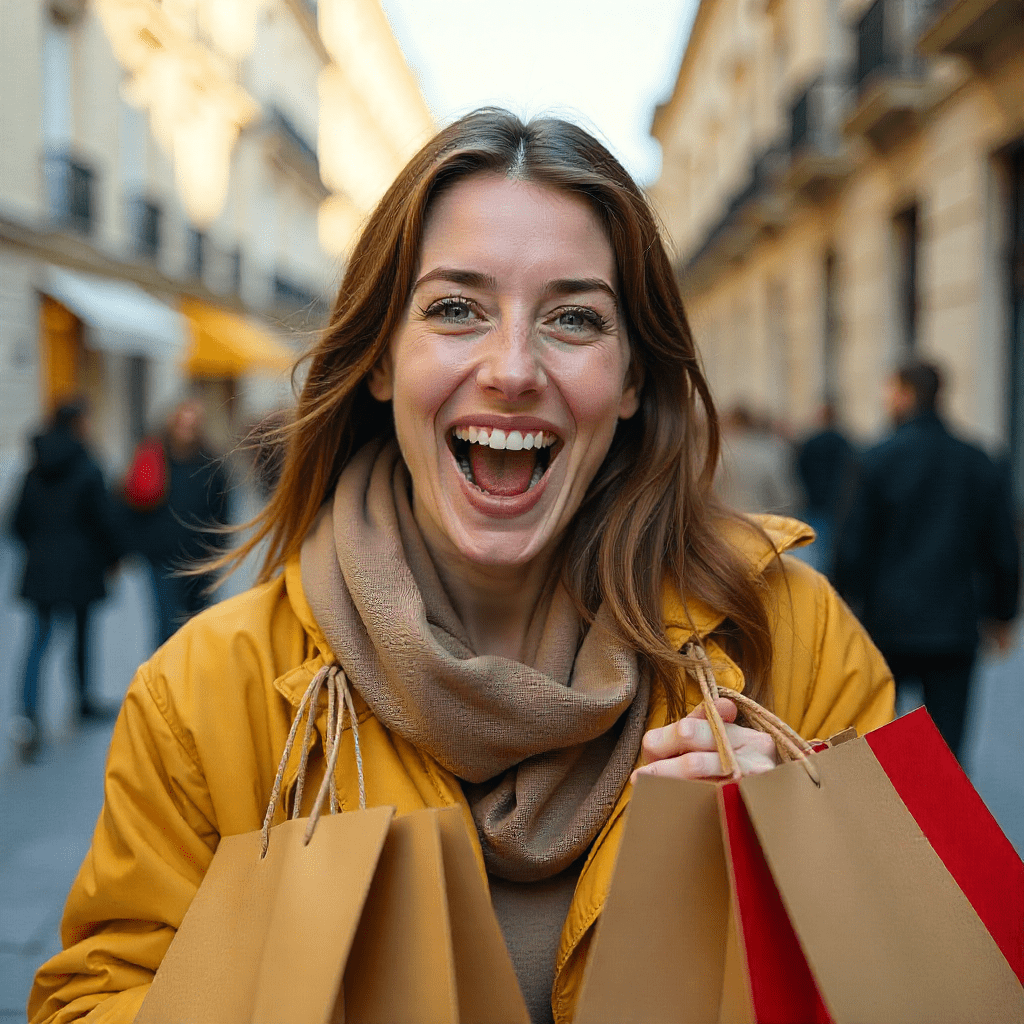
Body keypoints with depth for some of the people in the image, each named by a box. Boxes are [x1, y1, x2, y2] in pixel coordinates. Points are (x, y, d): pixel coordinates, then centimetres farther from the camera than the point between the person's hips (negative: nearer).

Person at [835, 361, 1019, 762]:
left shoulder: (878, 460, -7)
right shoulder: (981, 465, 4)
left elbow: (854, 545, -6)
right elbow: (1003, 551, 7)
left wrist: (849, 599, 6)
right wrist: (1002, 614, 18)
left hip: (888, 623, -2)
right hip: (956, 626, 2)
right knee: (946, 739, 4)